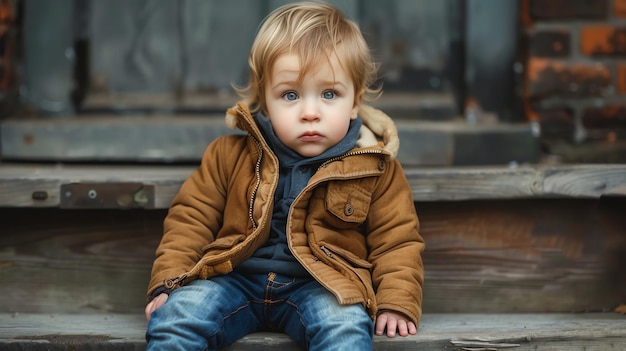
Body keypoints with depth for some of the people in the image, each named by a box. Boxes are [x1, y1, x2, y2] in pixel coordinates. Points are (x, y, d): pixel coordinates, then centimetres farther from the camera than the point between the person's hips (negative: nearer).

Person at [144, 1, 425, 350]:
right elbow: (192, 217, 11)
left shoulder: (375, 168, 4)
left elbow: (397, 240, 8)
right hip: (235, 278, 2)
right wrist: (168, 282, 0)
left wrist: (397, 304, -6)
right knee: (174, 315, -24)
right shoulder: (231, 155, 7)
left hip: (322, 285, -1)